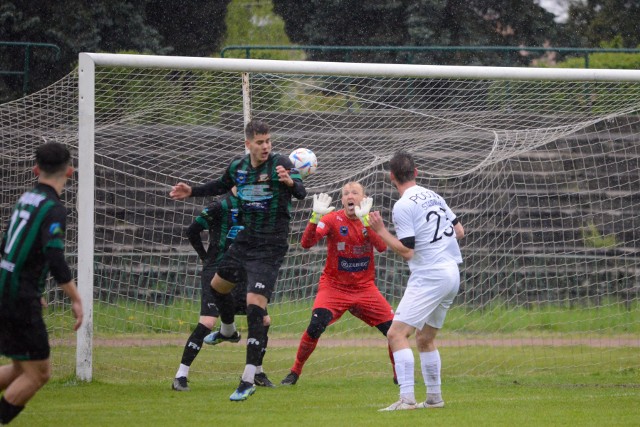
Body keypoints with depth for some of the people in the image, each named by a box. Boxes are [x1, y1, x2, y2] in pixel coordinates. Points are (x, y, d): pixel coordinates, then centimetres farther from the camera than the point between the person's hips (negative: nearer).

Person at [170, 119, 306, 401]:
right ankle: (227, 330, 59)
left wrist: (290, 182, -50)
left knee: (255, 304, -17)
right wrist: (192, 192, 19)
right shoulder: (237, 167, 2)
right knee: (218, 285, 25)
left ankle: (248, 381, -16)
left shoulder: (280, 164, -16)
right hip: (244, 242, 7)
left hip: (270, 248, -7)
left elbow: (301, 193, -29)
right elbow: (221, 186, 24)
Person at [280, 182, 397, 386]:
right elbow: (306, 243, -22)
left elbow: (382, 247, -20)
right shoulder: (333, 219, -9)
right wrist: (316, 216, -36)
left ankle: (399, 374, 17)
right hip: (334, 286, -3)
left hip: (365, 287, 3)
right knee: (316, 327, -25)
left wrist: (364, 220, -29)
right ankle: (295, 372, -7)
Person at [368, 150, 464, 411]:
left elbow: (407, 251, -14)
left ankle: (407, 398, -24)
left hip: (428, 277, -9)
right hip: (452, 274, 9)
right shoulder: (433, 196, 13)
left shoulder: (403, 206, -11)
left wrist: (380, 231, -8)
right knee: (425, 339, 21)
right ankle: (434, 397, 24)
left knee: (396, 334, -12)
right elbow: (459, 231, 19)